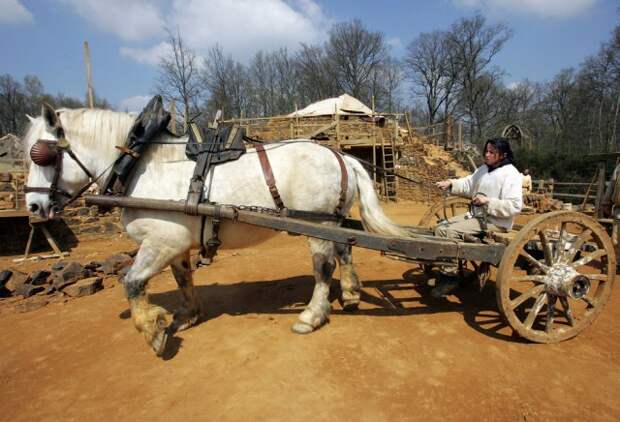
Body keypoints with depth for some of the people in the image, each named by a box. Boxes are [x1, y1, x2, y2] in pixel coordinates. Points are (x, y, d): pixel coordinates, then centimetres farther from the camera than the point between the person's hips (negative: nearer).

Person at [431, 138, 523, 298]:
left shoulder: (511, 175, -15)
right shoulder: (483, 169, 12)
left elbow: (514, 206, -21)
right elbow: (468, 184, 12)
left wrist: (488, 201, -26)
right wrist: (451, 183, -5)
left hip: (495, 222, -9)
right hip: (476, 215, 9)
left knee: (451, 232, -24)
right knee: (440, 228, 0)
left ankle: (450, 277, -12)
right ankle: (445, 272, 7)